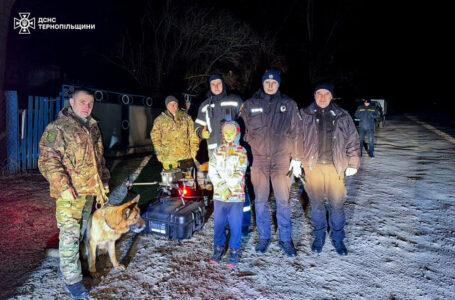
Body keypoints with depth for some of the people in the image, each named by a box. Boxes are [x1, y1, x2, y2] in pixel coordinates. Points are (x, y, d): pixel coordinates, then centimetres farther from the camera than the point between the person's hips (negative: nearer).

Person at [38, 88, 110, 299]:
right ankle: (72, 279, 10)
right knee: (70, 234, -2)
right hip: (70, 192, -7)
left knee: (80, 231, 18)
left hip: (89, 190, 8)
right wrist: (63, 186, -21)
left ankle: (66, 265, 37)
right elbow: (48, 160, -15)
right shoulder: (57, 128, -10)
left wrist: (104, 180, 18)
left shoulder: (93, 127, 13)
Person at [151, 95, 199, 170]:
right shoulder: (160, 119, 8)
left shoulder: (186, 117, 10)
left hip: (186, 155, 1)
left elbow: (193, 135, 9)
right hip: (168, 157, -1)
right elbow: (155, 137, 10)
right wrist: (159, 152, 1)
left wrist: (194, 149, 2)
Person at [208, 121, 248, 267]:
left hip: (236, 195, -3)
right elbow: (212, 171, 1)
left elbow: (240, 173, -9)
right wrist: (221, 185, -12)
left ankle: (234, 251, 21)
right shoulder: (217, 151, 9)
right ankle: (218, 248, 31)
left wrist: (227, 184, -14)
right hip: (219, 195, 3)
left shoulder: (241, 152, 0)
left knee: (235, 225, 5)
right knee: (219, 223, 13)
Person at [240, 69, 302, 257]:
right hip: (258, 159, 1)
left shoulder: (289, 105, 5)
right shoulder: (250, 105, 5)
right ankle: (264, 237, 26)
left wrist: (296, 159, 1)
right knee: (260, 201, 9)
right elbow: (243, 131, 7)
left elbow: (296, 133, 5)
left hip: (282, 159, -1)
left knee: (283, 201, 4)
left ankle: (285, 239, 21)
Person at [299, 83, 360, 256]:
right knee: (316, 203, 9)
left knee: (337, 203, 5)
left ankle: (337, 238, 25)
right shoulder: (304, 115, 5)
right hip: (313, 166, 0)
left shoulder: (342, 117, 8)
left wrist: (353, 164, 6)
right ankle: (319, 236, 28)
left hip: (336, 167, 1)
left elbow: (352, 141, 10)